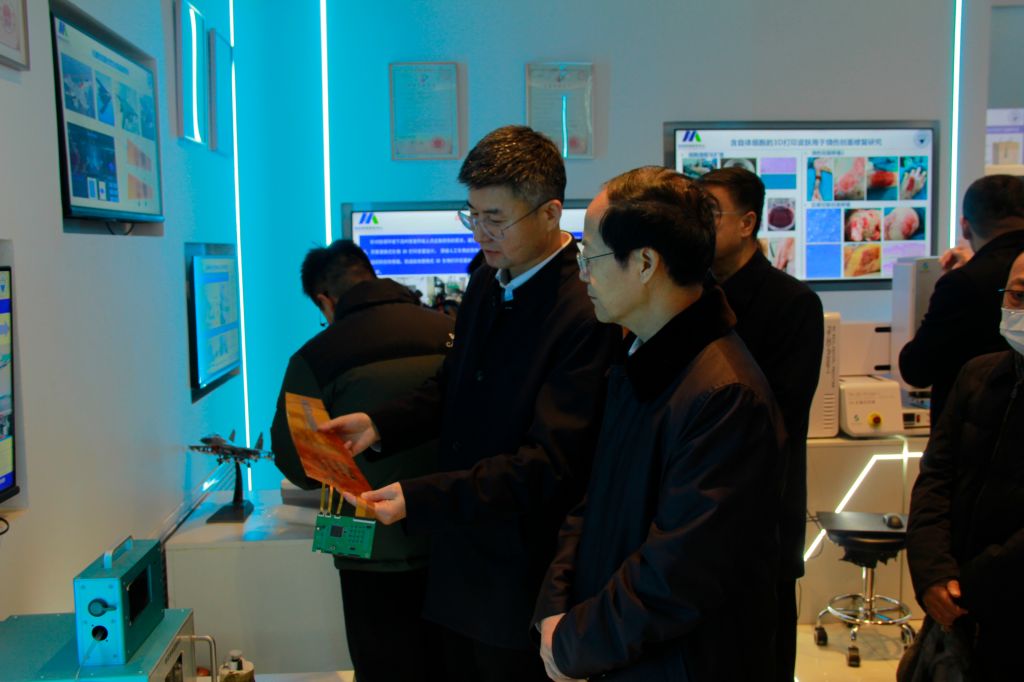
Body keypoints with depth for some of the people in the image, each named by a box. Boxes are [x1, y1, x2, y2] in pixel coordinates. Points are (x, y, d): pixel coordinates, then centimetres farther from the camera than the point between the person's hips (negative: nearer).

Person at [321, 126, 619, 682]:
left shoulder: (585, 315, -24)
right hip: (458, 559, 7)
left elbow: (550, 463, -26)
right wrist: (380, 425, -3)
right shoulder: (487, 281, 3)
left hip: (520, 575, -7)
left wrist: (420, 498, -29)